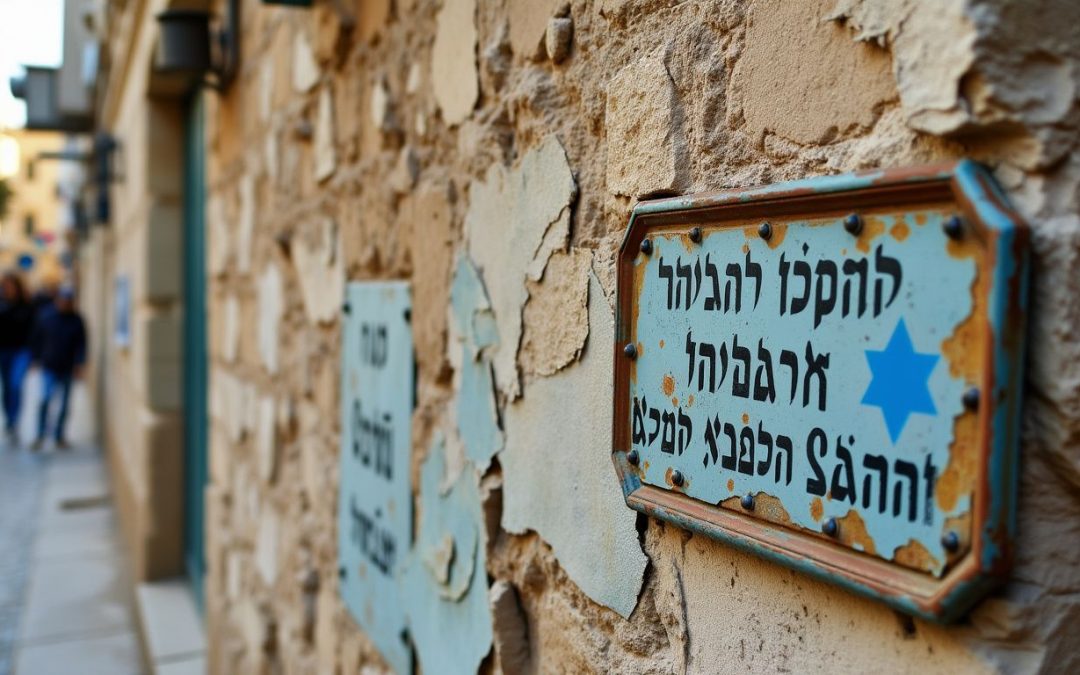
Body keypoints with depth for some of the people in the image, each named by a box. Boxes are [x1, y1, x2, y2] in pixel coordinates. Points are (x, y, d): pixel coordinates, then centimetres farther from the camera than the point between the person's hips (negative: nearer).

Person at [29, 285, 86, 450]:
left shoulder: (76, 321, 1)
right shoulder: (45, 318, 0)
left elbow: (81, 344, 1)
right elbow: (36, 340, 9)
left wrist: (79, 364, -8)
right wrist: (37, 358, 6)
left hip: (67, 369, 1)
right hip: (49, 367, -1)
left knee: (64, 404, 7)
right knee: (46, 399, -14)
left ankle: (59, 435, 20)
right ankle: (41, 435, -5)